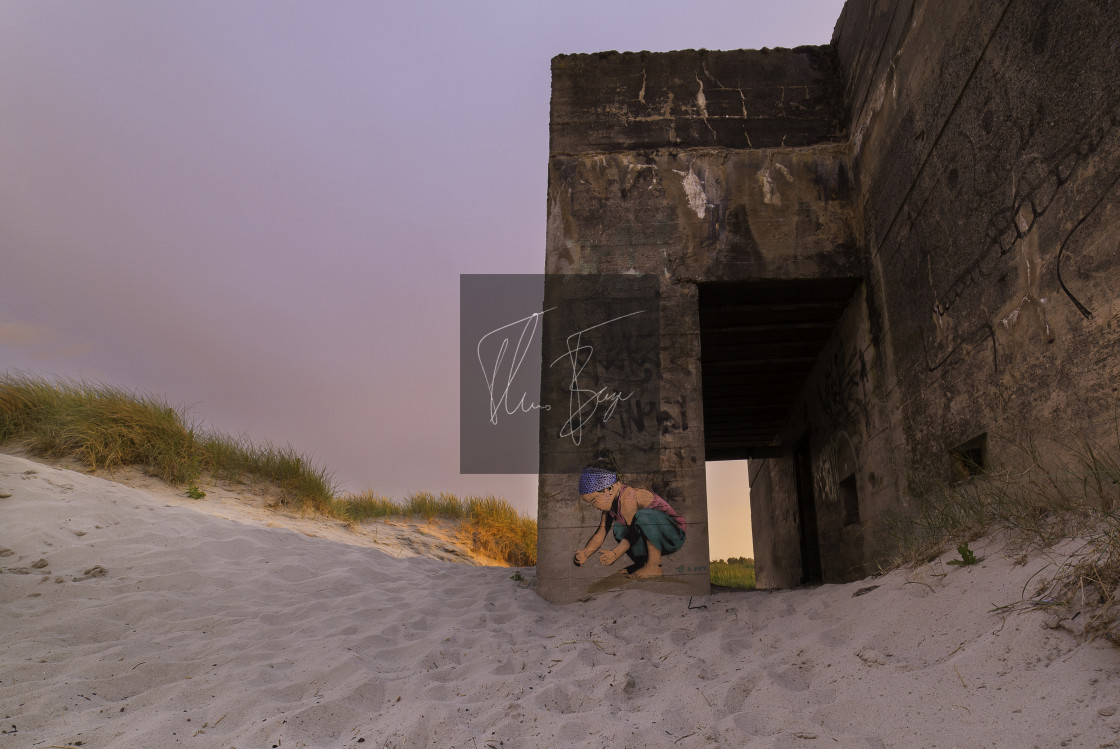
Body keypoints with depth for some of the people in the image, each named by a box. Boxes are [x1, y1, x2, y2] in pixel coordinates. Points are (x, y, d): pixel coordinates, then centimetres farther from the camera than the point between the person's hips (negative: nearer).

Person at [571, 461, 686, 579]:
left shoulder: (628, 497, -23)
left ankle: (654, 566, -22)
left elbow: (634, 532, -21)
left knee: (643, 516, -33)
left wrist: (615, 553, -28)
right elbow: (600, 533, 4)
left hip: (675, 536, -9)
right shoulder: (611, 500, 4)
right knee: (617, 528, 8)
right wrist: (585, 553, -10)